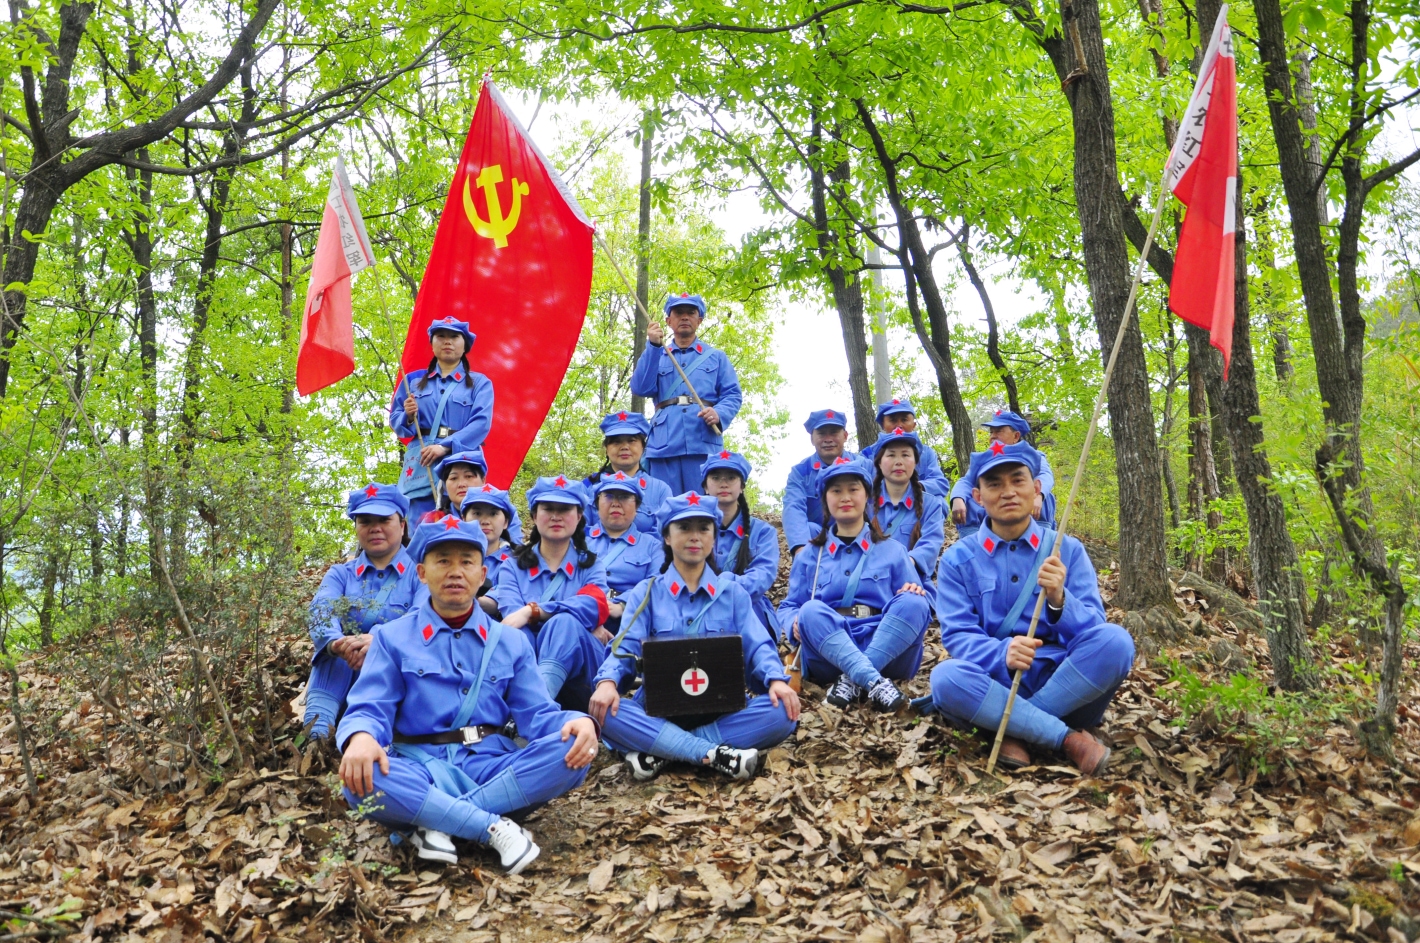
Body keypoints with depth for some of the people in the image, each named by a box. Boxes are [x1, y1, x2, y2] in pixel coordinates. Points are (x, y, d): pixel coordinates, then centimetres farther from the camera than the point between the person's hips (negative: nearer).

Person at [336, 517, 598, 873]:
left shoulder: (511, 642, 15)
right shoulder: (392, 638, 10)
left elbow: (535, 714, 7)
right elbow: (369, 710, -1)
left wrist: (579, 722, -17)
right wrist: (361, 737, -27)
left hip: (493, 765, 2)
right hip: (421, 768, -2)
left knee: (572, 751, -27)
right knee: (365, 781, -35)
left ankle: (436, 823, -24)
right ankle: (495, 826, -25)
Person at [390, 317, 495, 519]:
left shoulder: (479, 383, 10)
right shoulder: (413, 380, 18)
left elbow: (481, 423, -5)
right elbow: (395, 421, 15)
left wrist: (445, 447, -18)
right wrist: (408, 417, -9)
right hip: (420, 466, 2)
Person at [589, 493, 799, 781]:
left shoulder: (733, 593, 12)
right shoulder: (646, 593, 10)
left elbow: (757, 646, 1)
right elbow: (626, 647, -3)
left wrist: (777, 680, -21)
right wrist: (607, 682, -25)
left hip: (722, 712, 1)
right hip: (659, 711, -1)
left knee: (782, 713, -28)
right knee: (603, 711, -30)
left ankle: (659, 751, -26)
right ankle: (715, 754, -31)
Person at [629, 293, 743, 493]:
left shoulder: (716, 357, 20)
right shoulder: (656, 356, 22)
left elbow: (732, 395, 9)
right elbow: (641, 388, 4)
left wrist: (719, 413, -14)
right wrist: (653, 346, -4)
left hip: (704, 442, -1)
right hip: (664, 444, 1)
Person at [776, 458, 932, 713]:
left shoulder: (893, 551, 18)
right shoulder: (809, 556, 19)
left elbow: (916, 604, 8)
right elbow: (788, 608, 13)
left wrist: (915, 592, -17)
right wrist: (796, 623, -12)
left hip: (888, 648, 0)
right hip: (828, 652, 0)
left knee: (912, 603, -28)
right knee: (811, 611, -32)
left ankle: (852, 680, -35)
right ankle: (874, 682, -45)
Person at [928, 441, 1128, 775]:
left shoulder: (1068, 550, 5)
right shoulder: (958, 559, 4)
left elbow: (1093, 631, -4)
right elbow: (957, 635, -6)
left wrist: (1059, 600, -26)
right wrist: (1002, 653, -27)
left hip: (1063, 680, 1)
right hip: (995, 682, -1)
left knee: (1113, 641, -27)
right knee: (947, 677, -32)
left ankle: (1015, 731, -21)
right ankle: (1069, 737, -22)